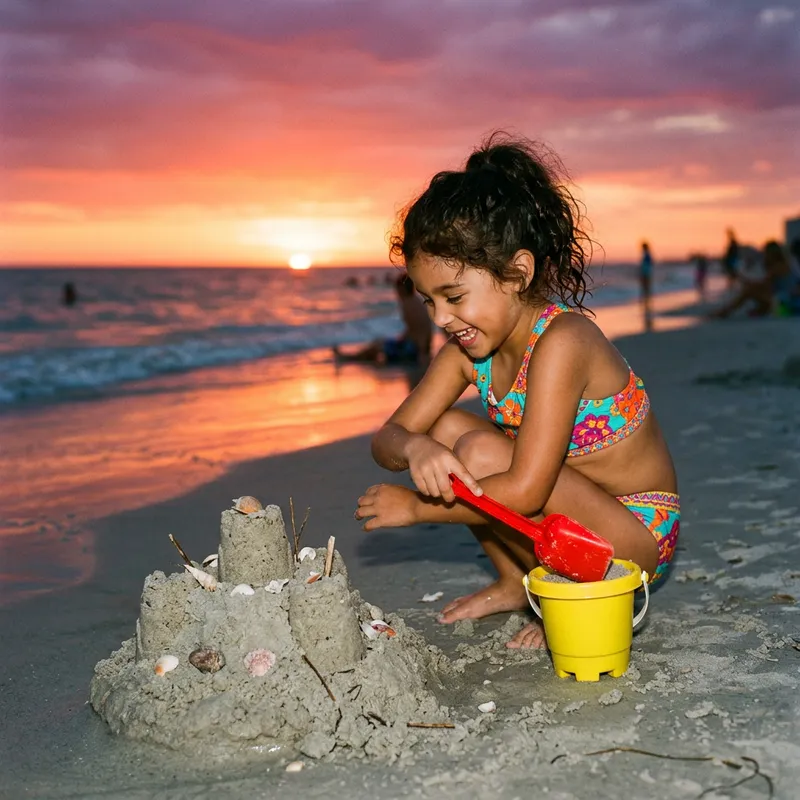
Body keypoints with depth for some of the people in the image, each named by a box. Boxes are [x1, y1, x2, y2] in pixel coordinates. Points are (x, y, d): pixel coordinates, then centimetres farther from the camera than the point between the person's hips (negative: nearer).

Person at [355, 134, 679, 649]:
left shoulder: (560, 341, -27)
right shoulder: (471, 347, -3)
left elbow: (524, 492, -31)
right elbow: (388, 438, -4)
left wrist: (416, 506, -19)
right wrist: (416, 448, -29)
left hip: (636, 536, -8)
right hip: (575, 522, 8)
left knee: (481, 453, -26)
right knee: (446, 431, -2)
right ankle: (517, 583, 10)